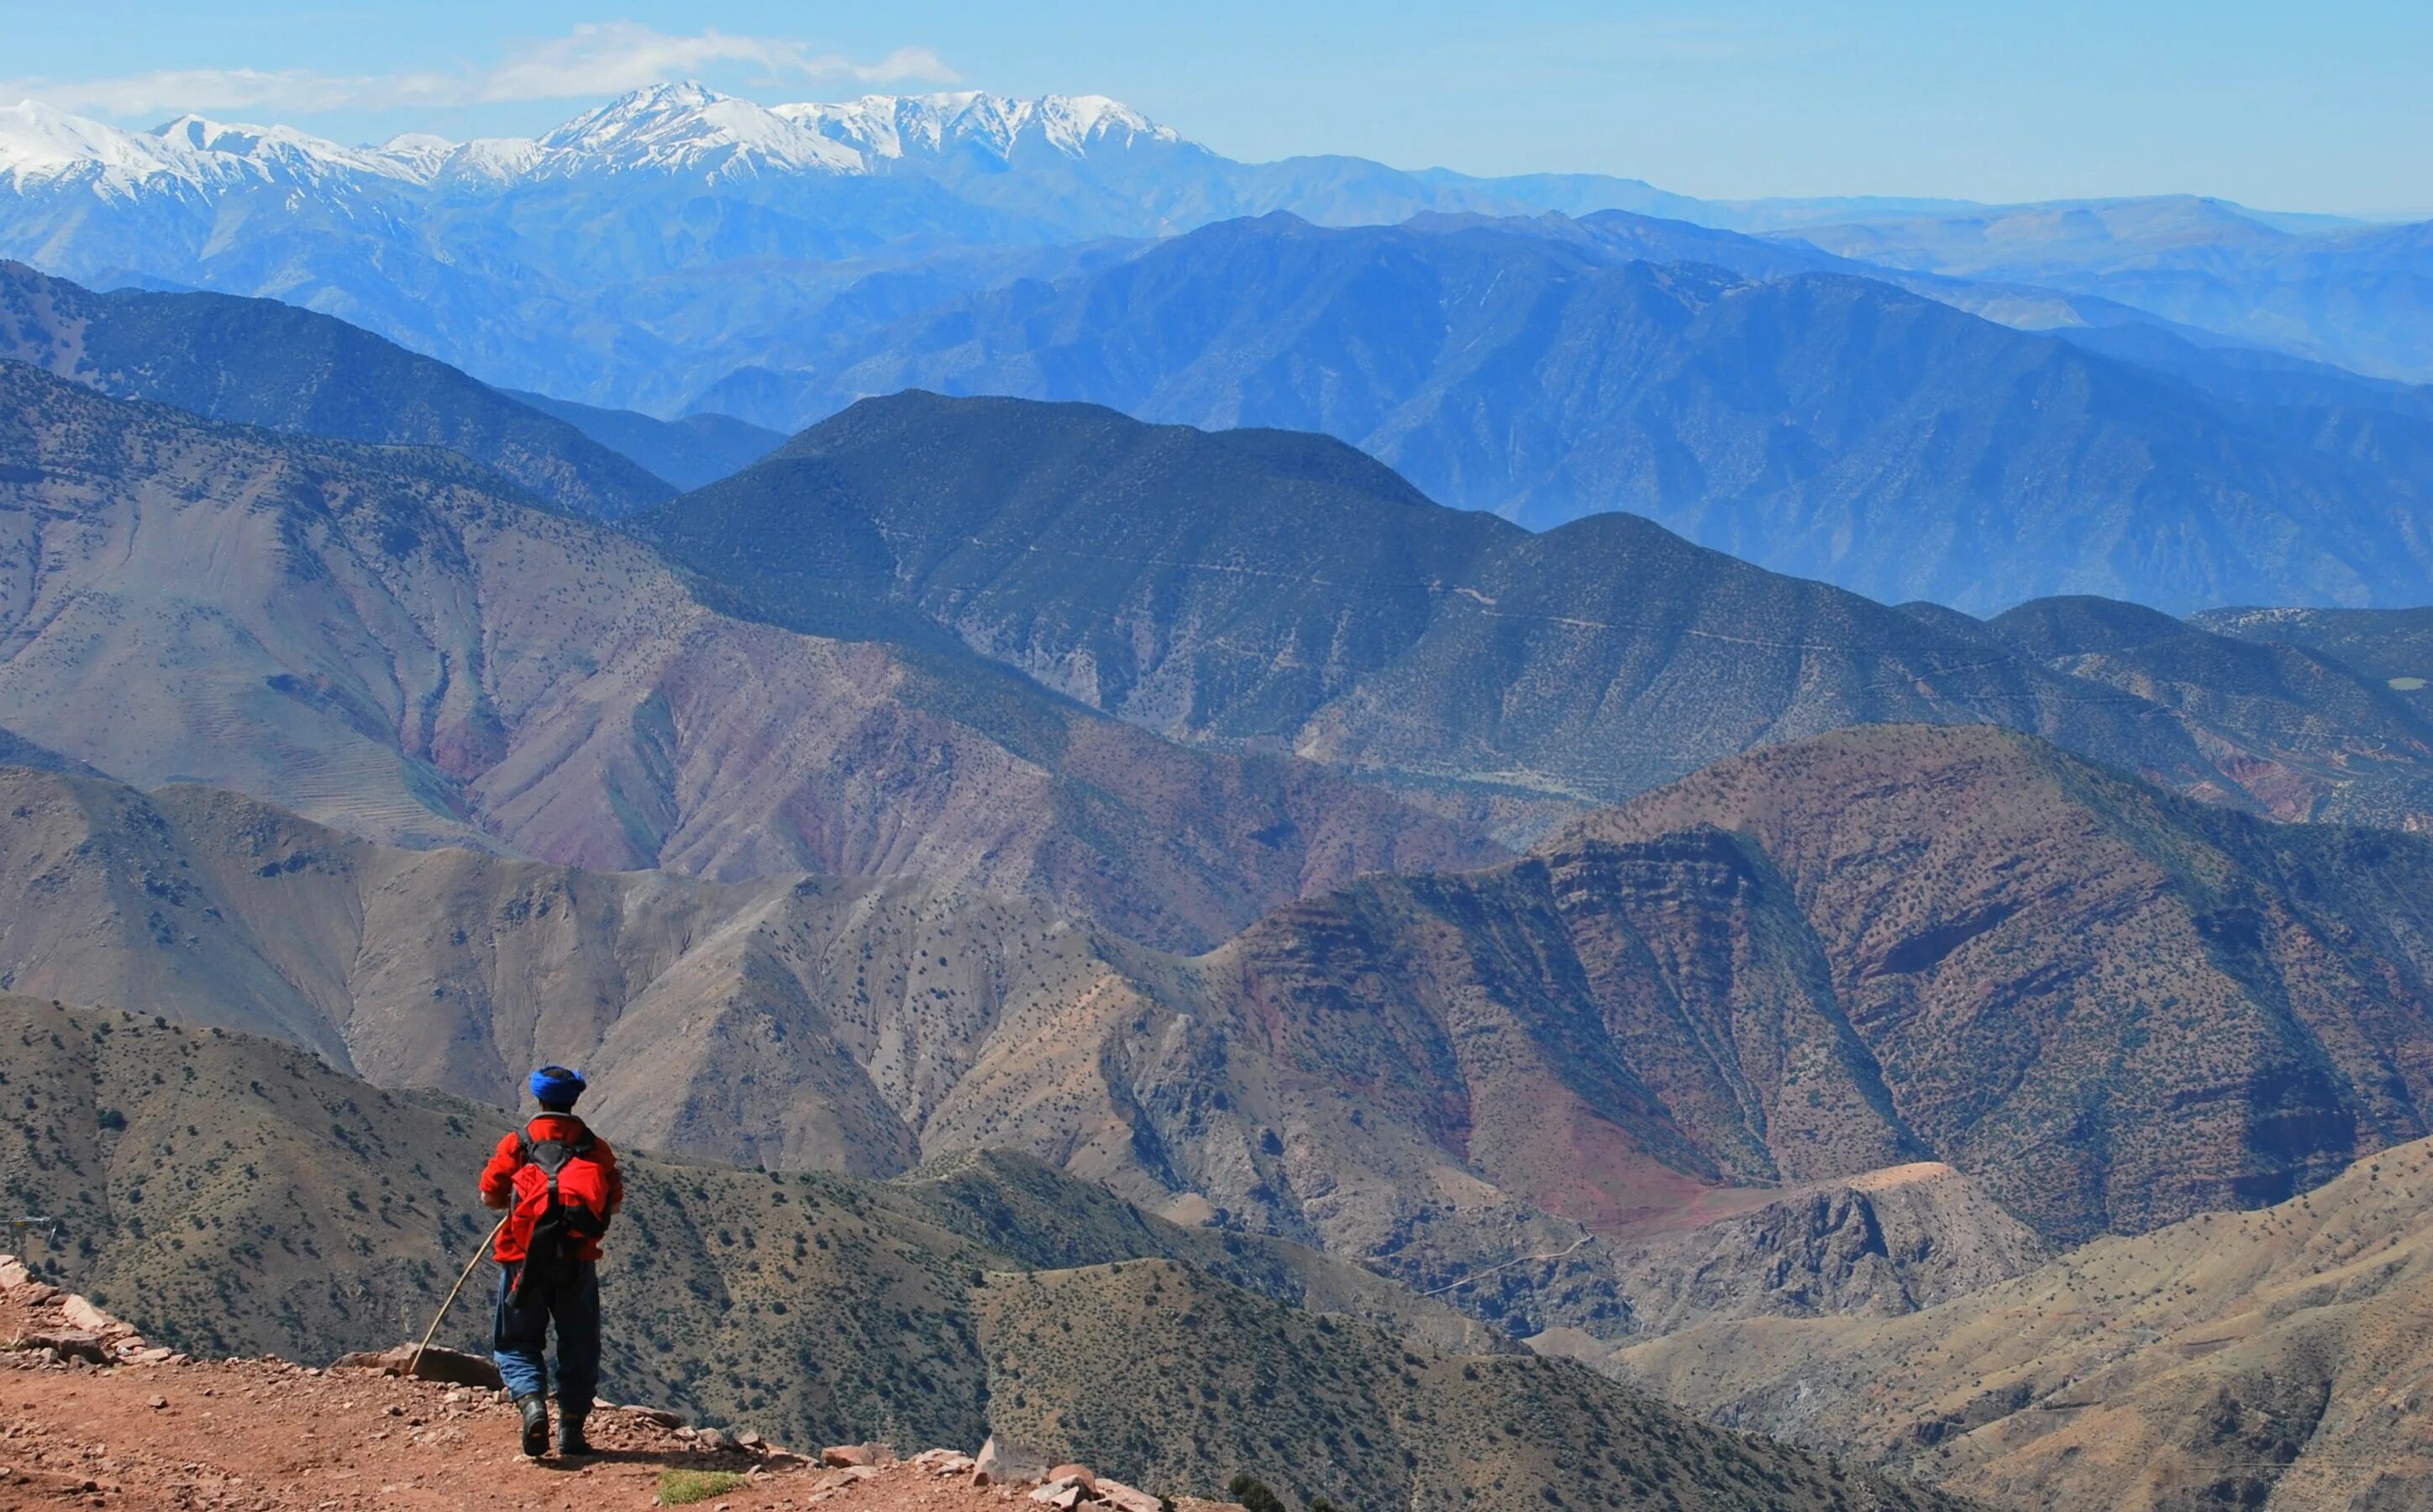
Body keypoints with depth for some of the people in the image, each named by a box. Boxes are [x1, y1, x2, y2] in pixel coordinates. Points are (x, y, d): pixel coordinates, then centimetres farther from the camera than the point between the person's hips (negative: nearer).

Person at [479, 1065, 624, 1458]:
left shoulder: (516, 1144, -1)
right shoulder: (596, 1147, 3)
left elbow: (489, 1196, 0)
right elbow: (615, 1203, 7)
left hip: (525, 1259, -1)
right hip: (578, 1262, 1)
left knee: (517, 1342, 9)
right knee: (579, 1346, 13)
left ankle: (532, 1401, -17)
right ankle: (572, 1429, 10)